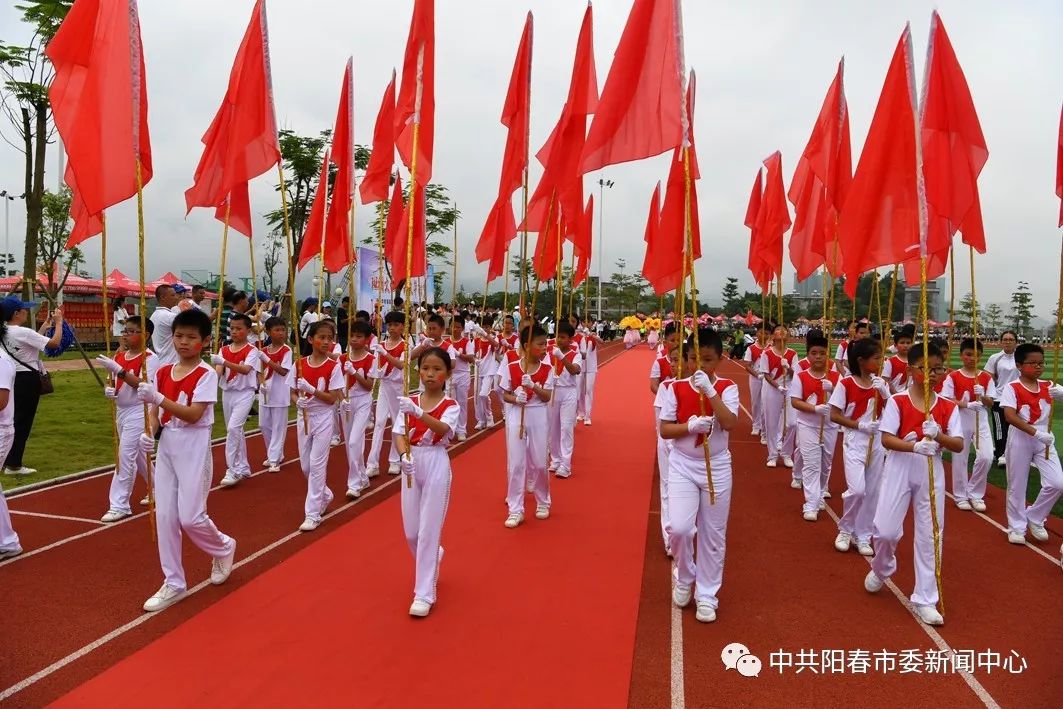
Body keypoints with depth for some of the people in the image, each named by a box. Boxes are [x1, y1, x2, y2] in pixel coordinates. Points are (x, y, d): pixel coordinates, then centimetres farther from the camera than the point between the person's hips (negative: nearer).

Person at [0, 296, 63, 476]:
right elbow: (54, 342, -18)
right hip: (28, 380, -9)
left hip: (16, 378, 9)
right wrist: (58, 322, -6)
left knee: (16, 420, 17)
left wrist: (45, 325, 18)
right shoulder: (22, 332, -20)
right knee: (23, 422, -1)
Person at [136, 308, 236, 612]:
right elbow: (156, 412, 11)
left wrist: (158, 398, -29)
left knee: (190, 517, -6)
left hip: (194, 448, -6)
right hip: (166, 447, 6)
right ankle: (173, 584, 17)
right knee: (164, 516, 5)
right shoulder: (162, 373, 7)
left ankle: (224, 548, 26)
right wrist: (150, 432, -9)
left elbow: (193, 415, -21)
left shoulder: (206, 375, -12)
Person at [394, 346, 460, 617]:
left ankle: (424, 593, 7)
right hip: (412, 465, 4)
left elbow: (443, 429, -28)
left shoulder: (451, 405, -8)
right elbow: (399, 434, -4)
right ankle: (432, 560, 44)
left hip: (436, 465, -4)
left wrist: (418, 412, -43)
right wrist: (404, 455, -24)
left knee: (428, 530, -3)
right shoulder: (409, 402, 4)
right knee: (411, 531, 11)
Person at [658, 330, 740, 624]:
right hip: (682, 465, 0)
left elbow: (730, 423, -22)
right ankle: (684, 578, 17)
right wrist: (690, 426, -22)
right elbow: (664, 430, -4)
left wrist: (710, 391, -31)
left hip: (717, 467, 0)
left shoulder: (727, 388, -6)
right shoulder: (676, 388, -3)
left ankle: (706, 595, 25)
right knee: (680, 527, -13)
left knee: (713, 534, 8)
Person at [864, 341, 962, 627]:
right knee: (886, 530, -5)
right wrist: (916, 446, -32)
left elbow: (959, 445, -5)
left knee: (929, 536, 6)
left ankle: (924, 600, 18)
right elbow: (886, 439, -14)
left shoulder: (948, 407, 1)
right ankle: (882, 569, 30)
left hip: (932, 473, 3)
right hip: (899, 469, -2)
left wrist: (938, 435, -26)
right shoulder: (897, 401, -7)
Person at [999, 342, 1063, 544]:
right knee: (1017, 485, 7)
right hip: (1020, 439, -4)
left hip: (1044, 439, 4)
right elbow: (1010, 416, -21)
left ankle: (1035, 518, 19)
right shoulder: (1012, 388, -10)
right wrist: (1035, 432, -29)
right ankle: (1017, 526, 22)